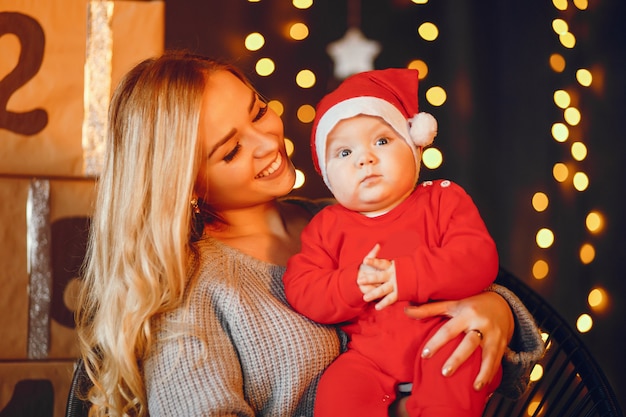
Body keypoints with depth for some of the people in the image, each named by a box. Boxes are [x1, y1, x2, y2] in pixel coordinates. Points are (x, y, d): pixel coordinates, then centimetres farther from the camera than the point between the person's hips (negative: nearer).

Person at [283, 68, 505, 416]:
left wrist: (406, 277, -22)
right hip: (369, 354, 2)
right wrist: (352, 285, -18)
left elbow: (479, 259, -10)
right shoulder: (328, 226, 11)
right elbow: (300, 291, 1)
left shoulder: (443, 199, 5)